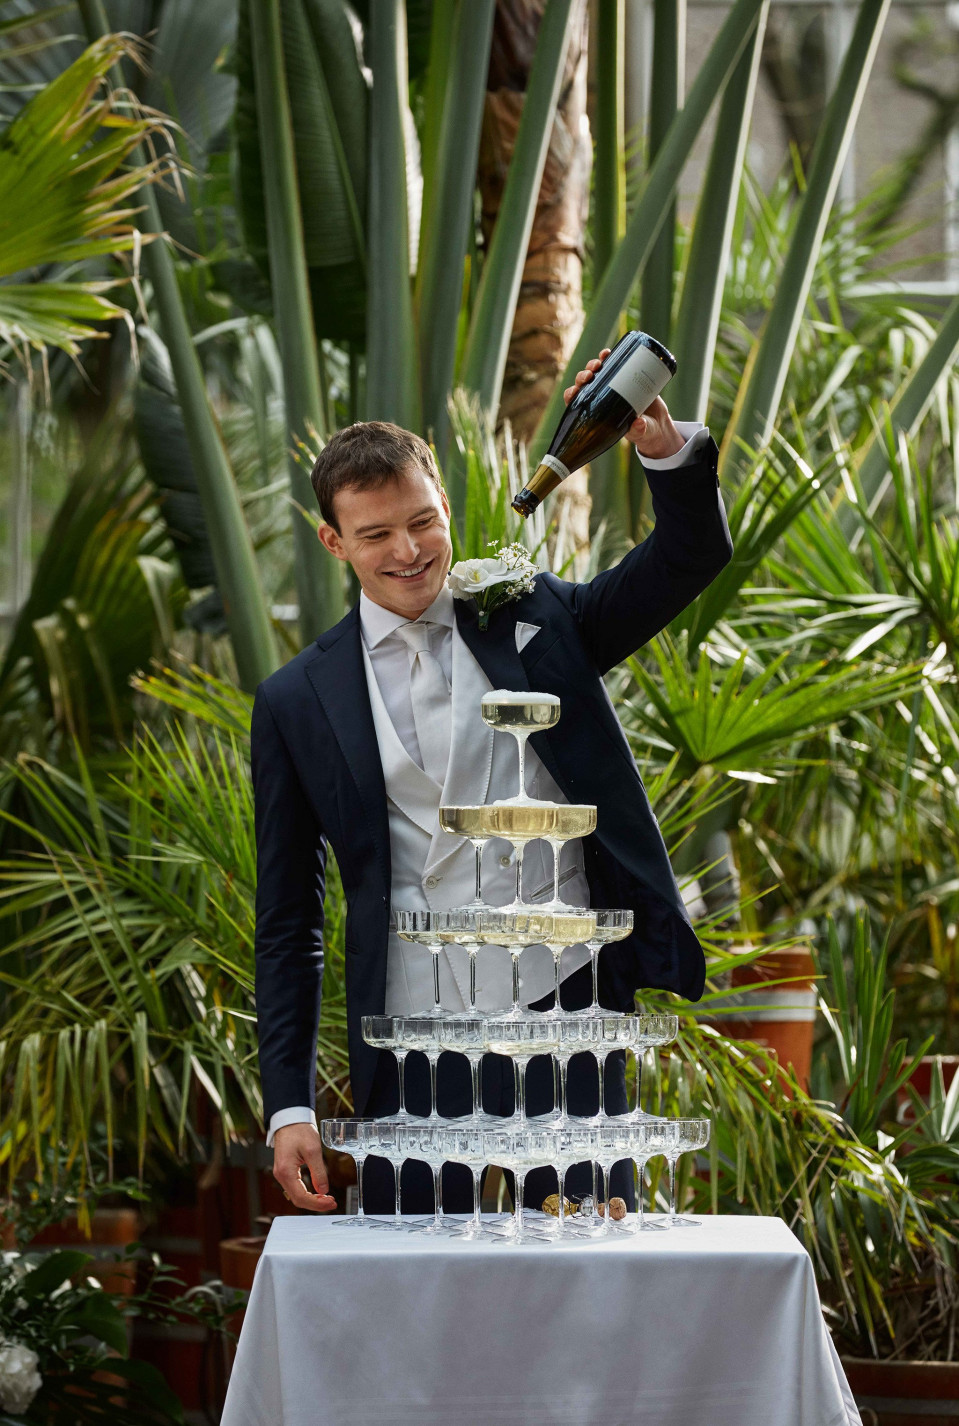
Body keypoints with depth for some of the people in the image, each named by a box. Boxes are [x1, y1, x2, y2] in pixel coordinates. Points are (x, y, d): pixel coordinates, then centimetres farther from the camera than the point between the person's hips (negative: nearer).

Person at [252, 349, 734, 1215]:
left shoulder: (535, 620, 9)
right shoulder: (297, 704, 6)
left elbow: (691, 557, -1)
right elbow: (287, 921, 8)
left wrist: (669, 451, -22)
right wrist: (289, 1106, 2)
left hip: (564, 1013, 0)